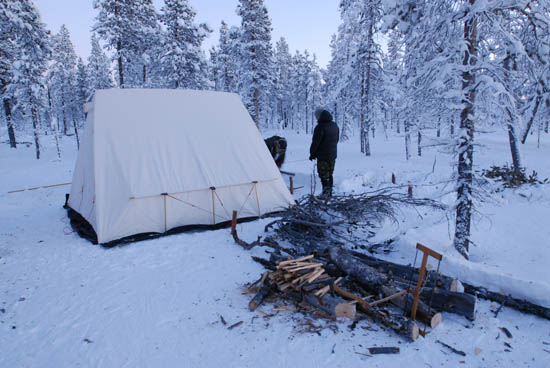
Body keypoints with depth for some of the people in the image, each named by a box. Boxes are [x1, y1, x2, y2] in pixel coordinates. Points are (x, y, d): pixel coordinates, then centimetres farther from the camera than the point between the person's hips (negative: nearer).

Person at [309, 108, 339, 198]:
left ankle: (326, 192, -1)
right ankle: (329, 192, 25)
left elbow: (315, 142, -16)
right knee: (329, 174, 17)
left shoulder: (320, 127, -19)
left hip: (323, 156, -8)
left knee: (323, 175, 0)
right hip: (333, 155, 8)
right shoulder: (335, 126, 8)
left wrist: (312, 154, -3)